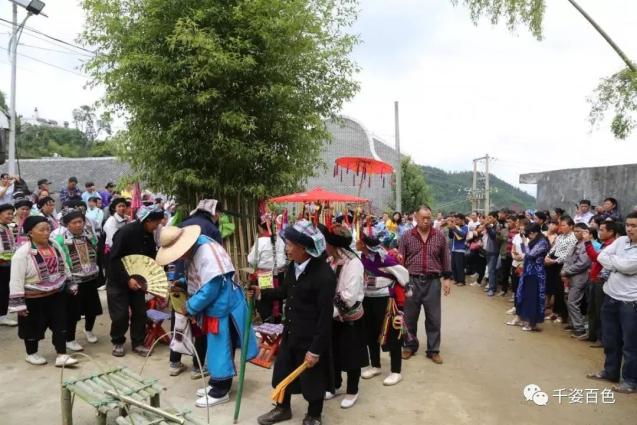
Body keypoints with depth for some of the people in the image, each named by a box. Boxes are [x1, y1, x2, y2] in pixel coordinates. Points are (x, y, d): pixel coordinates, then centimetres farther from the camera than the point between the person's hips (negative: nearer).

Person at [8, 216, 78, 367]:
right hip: (34, 299, -5)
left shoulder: (55, 246, -1)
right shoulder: (22, 253, -19)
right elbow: (16, 281, -17)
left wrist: (71, 285, 14)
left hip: (57, 295, 5)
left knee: (61, 325, 7)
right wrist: (19, 303, -17)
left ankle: (61, 356, 16)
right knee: (33, 328, 13)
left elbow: (64, 267, 13)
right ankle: (31, 354, 35)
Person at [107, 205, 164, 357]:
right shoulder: (125, 232, -23)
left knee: (140, 312, 4)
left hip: (137, 279, 6)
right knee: (120, 314, -2)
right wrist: (127, 279, -27)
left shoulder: (149, 235, -1)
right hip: (118, 280, -6)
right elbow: (114, 259, -25)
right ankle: (118, 342, 19)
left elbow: (152, 257, 9)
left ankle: (137, 343, 18)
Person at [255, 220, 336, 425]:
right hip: (290, 332, 7)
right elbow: (284, 291, 16)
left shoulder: (324, 274, -26)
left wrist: (316, 349, -21)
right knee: (282, 372, 21)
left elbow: (325, 316, -23)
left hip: (311, 338, -7)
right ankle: (283, 408, 46)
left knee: (312, 379, 13)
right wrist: (262, 292, 0)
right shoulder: (293, 266, -2)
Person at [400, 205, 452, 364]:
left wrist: (447, 278, 2)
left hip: (433, 282, 0)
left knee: (434, 318, 7)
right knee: (410, 316, 10)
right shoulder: (407, 237, 0)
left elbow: (446, 259, 8)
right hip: (412, 281, 0)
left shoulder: (440, 236, 2)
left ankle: (433, 350, 21)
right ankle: (410, 346, 28)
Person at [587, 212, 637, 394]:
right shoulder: (621, 241, 6)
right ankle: (611, 371, 34)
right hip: (610, 297, 6)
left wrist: (611, 259, -6)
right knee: (610, 339, 18)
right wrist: (617, 265, -15)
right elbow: (601, 257, 1)